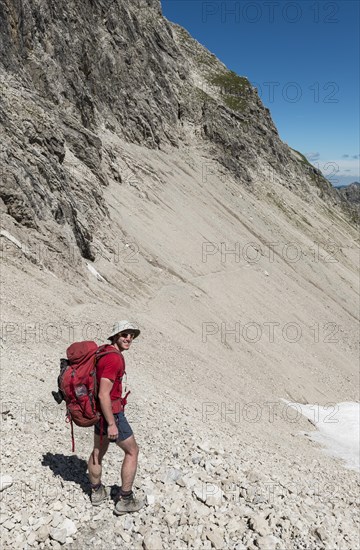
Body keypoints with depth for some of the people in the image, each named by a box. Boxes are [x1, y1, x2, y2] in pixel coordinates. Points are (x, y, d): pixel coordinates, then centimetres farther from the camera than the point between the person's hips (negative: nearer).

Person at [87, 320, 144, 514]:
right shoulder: (114, 359, -27)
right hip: (111, 412, -10)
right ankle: (125, 500, 16)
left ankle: (97, 492, 42)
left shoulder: (104, 351, 4)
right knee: (132, 451, 7)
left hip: (99, 410, 10)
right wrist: (112, 424, -24)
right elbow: (104, 395, -29)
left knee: (98, 450, 23)